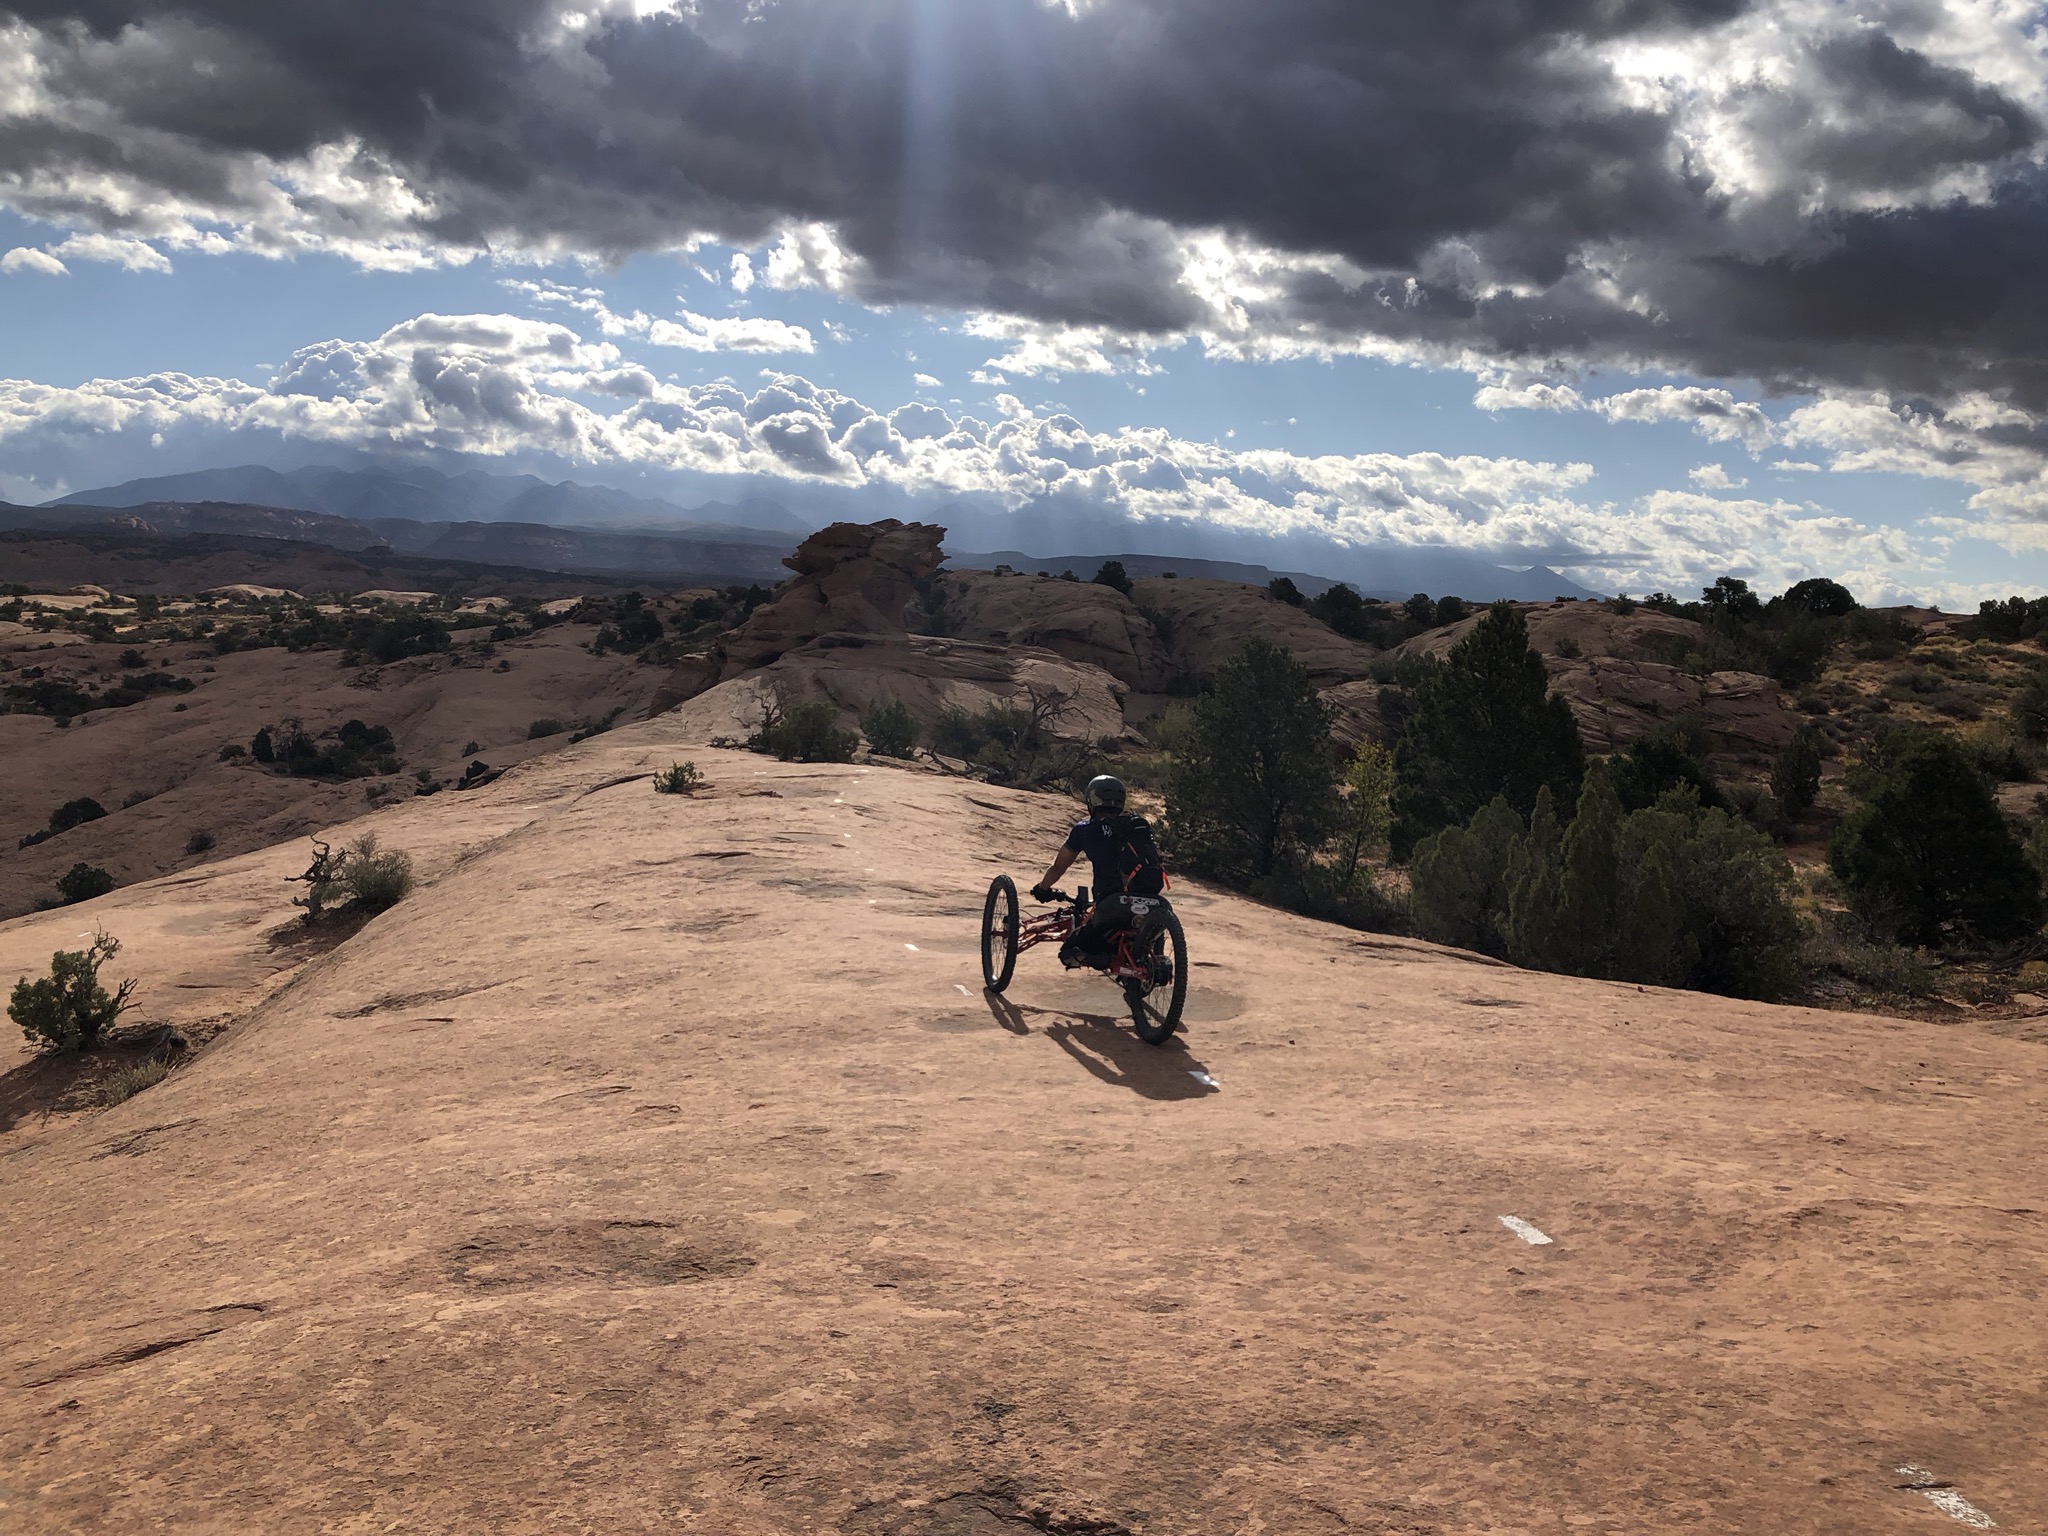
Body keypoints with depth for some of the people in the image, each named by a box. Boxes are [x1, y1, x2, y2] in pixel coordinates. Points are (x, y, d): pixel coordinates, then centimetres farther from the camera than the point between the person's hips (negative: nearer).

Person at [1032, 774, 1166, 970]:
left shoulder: (1084, 830, 11)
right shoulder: (1141, 825, 19)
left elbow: (1058, 867, 22)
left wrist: (1042, 889, 42)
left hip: (1113, 908, -4)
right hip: (1151, 908, 4)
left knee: (1070, 952, 12)